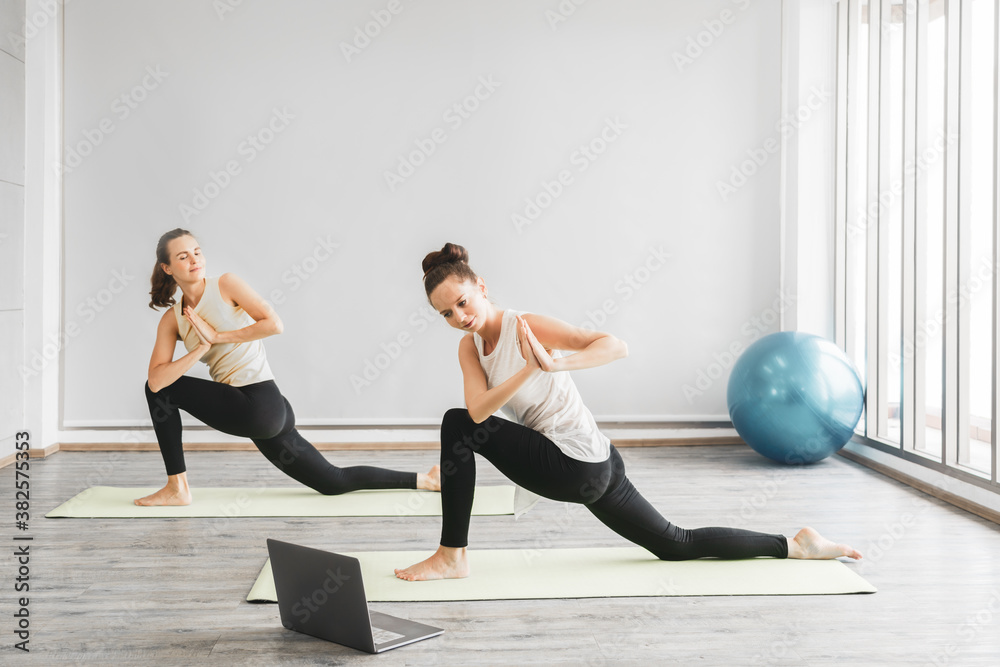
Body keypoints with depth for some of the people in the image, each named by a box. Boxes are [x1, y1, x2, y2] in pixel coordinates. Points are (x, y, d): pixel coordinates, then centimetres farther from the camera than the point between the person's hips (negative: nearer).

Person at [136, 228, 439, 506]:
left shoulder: (225, 284, -1)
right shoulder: (171, 320, 11)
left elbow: (274, 324, -13)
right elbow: (155, 379, -2)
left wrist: (218, 336, -10)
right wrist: (202, 347, -12)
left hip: (261, 403, -6)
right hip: (267, 415, 6)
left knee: (165, 391, -5)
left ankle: (177, 488, 5)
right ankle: (424, 479, 26)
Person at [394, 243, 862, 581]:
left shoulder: (526, 326, -15)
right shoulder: (469, 347, 7)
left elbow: (616, 346, -23)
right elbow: (478, 410, -12)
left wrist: (555, 364, -37)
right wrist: (528, 369, -26)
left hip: (577, 465, -9)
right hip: (593, 468, 9)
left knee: (456, 427, -11)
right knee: (676, 545, 18)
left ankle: (452, 556, -1)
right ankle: (793, 545, 28)